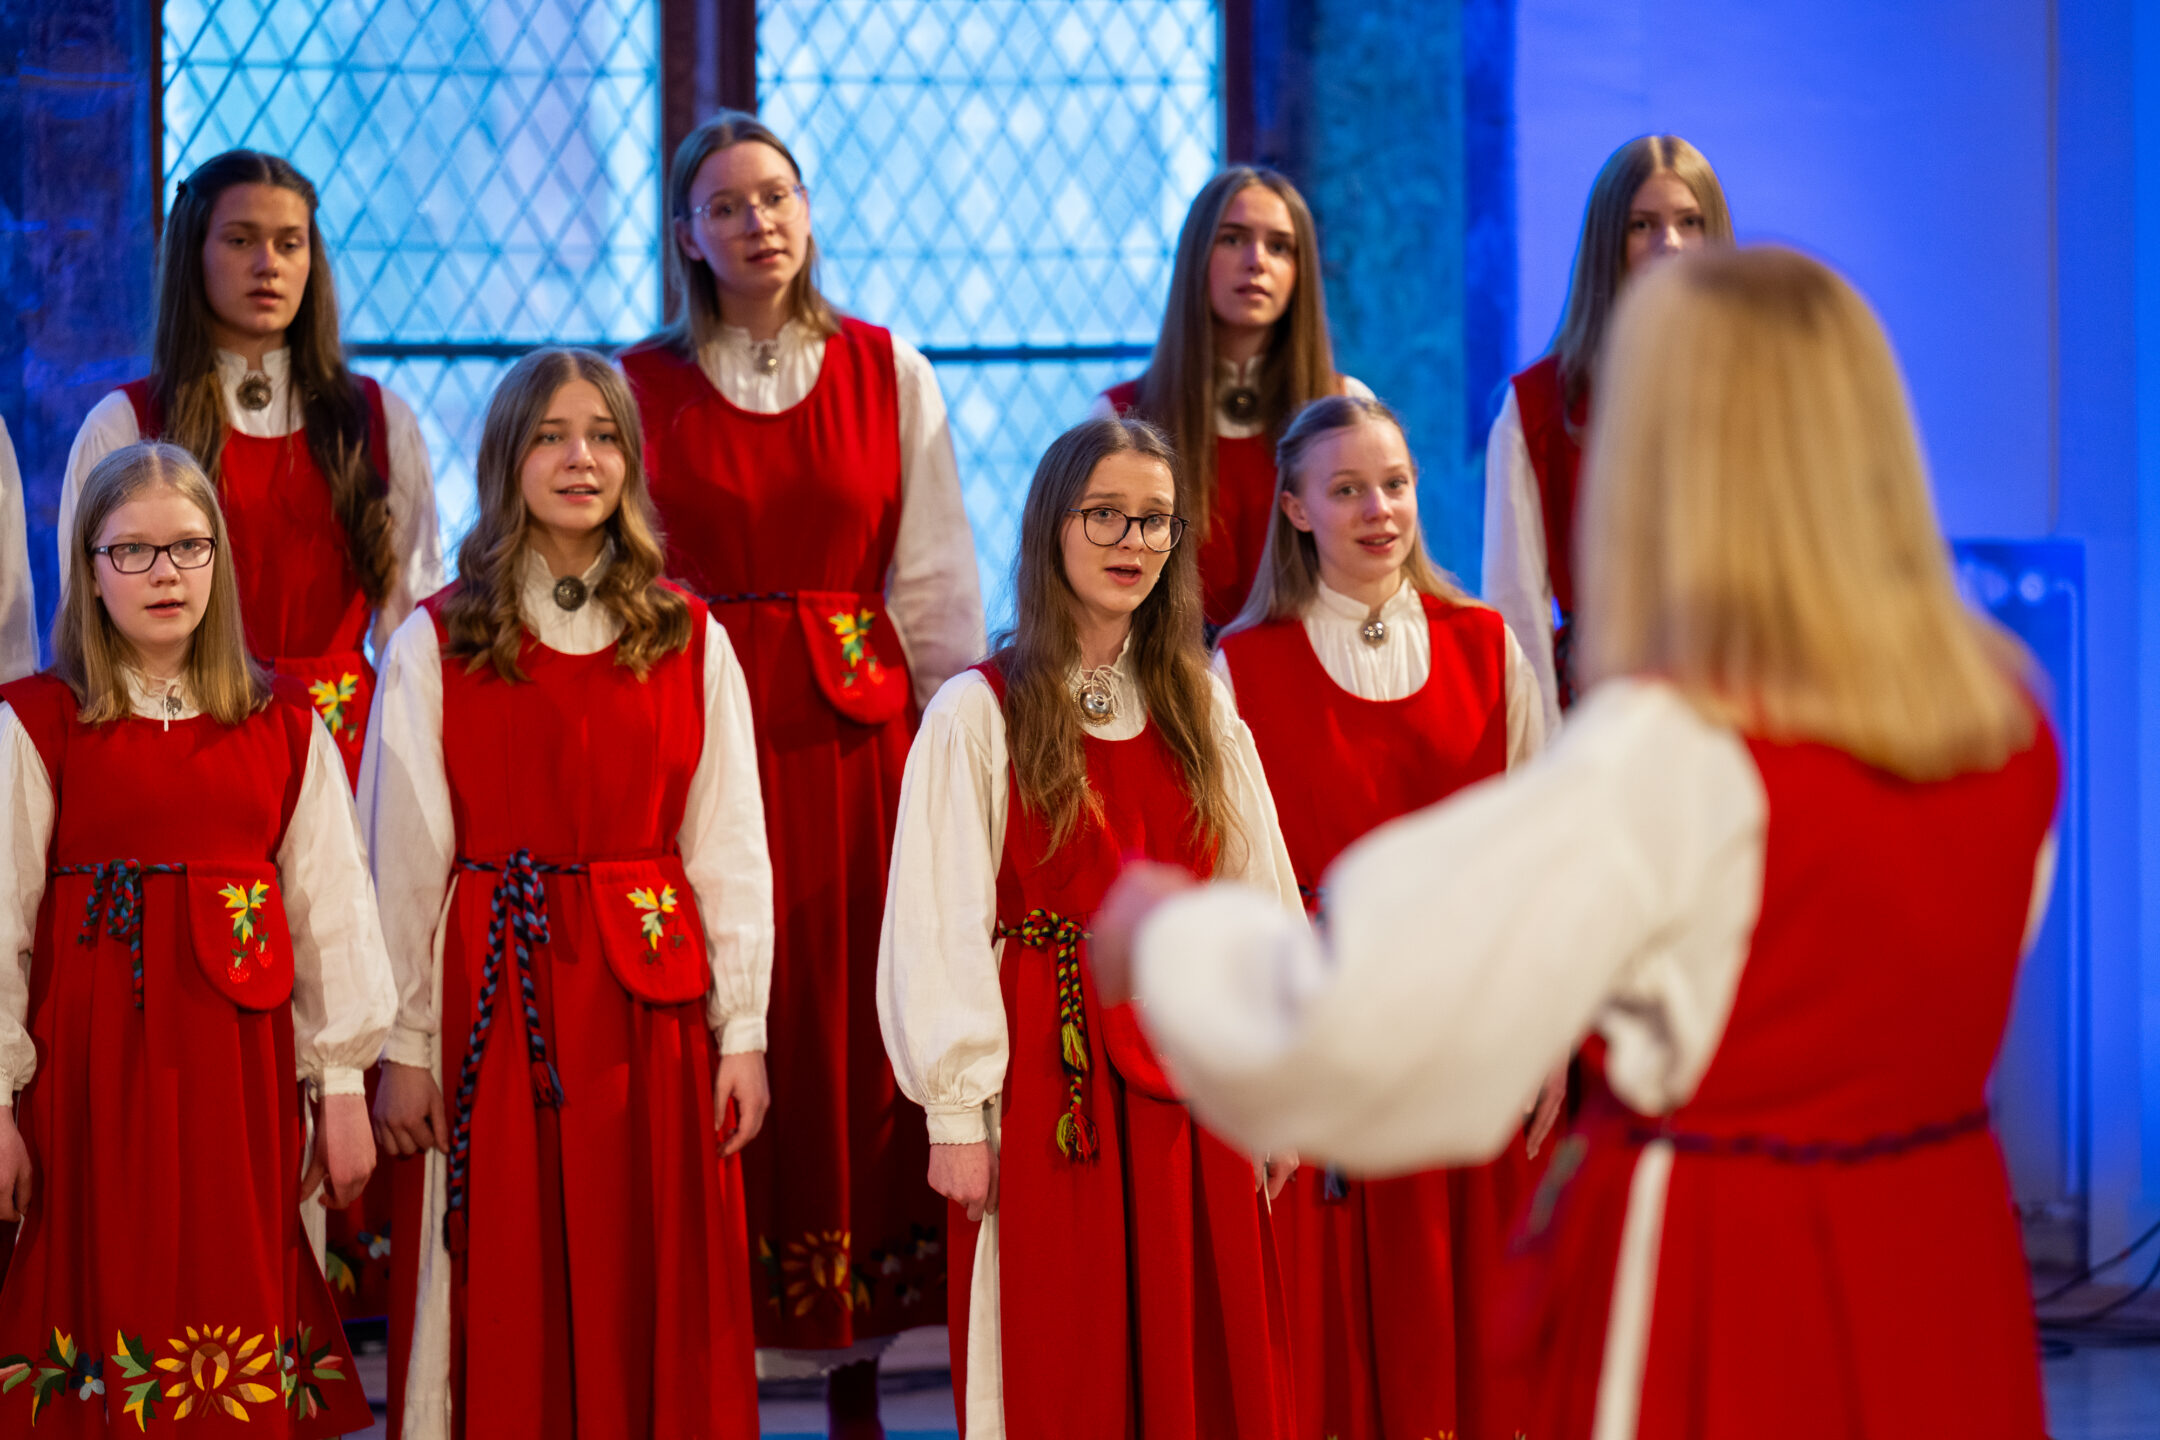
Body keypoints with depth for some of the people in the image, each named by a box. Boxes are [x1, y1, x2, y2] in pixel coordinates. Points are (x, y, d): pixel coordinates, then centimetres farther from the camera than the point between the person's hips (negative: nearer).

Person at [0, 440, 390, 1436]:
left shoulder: (284, 731, 7)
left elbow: (330, 907, 8)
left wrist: (343, 1085, 5)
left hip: (241, 1060, 2)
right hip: (94, 1060, -2)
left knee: (243, 1313, 4)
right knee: (109, 1289, 0)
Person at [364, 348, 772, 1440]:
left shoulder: (690, 643, 7)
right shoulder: (434, 644, 1)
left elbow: (729, 848, 6)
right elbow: (402, 858, 1)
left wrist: (741, 1030, 1)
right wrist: (404, 1046, -3)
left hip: (650, 1001, 2)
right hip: (491, 998, -1)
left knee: (650, 1301, 4)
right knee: (505, 1307, 2)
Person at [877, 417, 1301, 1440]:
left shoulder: (1201, 713, 10)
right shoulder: (978, 714, -5)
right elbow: (937, 927, -7)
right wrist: (956, 1110, -11)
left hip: (1187, 1084, 4)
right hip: (1050, 1077, -4)